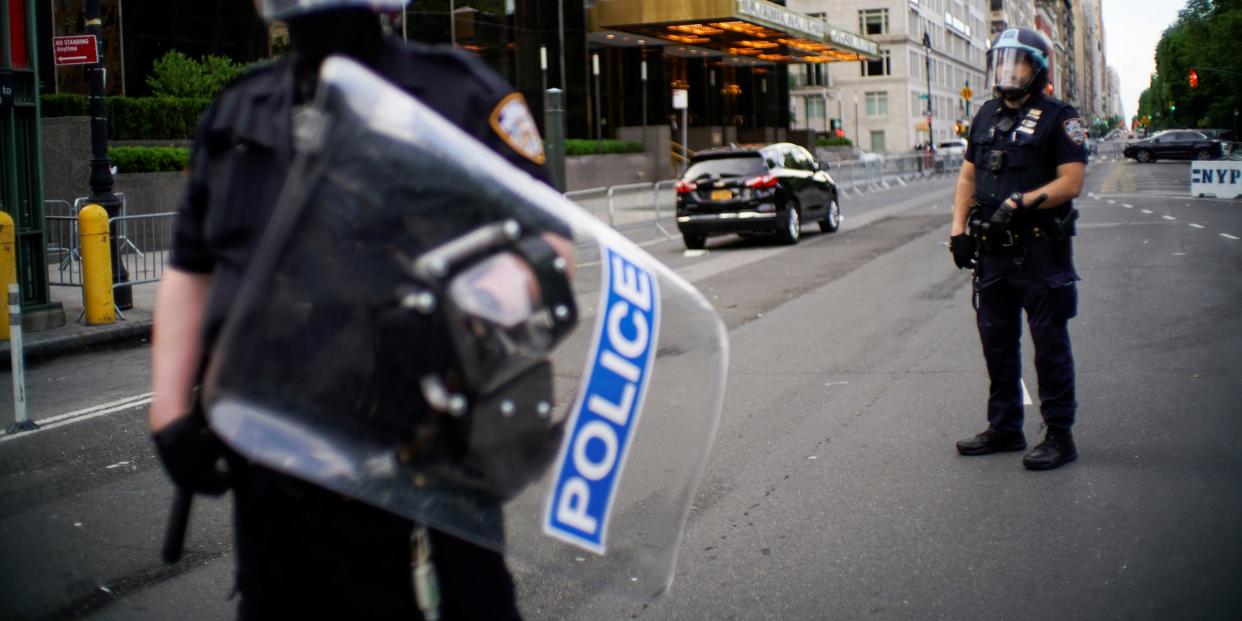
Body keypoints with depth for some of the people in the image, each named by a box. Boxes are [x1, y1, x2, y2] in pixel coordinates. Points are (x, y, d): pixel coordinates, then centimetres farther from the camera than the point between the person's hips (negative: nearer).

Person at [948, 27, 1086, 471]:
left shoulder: (1059, 118, -6)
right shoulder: (986, 116, 14)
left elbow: (1071, 182, -13)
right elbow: (968, 176, 17)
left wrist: (1019, 203, -21)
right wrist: (958, 229, 6)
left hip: (1041, 251, -6)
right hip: (993, 250, 7)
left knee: (1049, 344, -1)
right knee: (996, 342, 13)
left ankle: (1060, 436, 7)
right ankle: (1005, 428, 25)